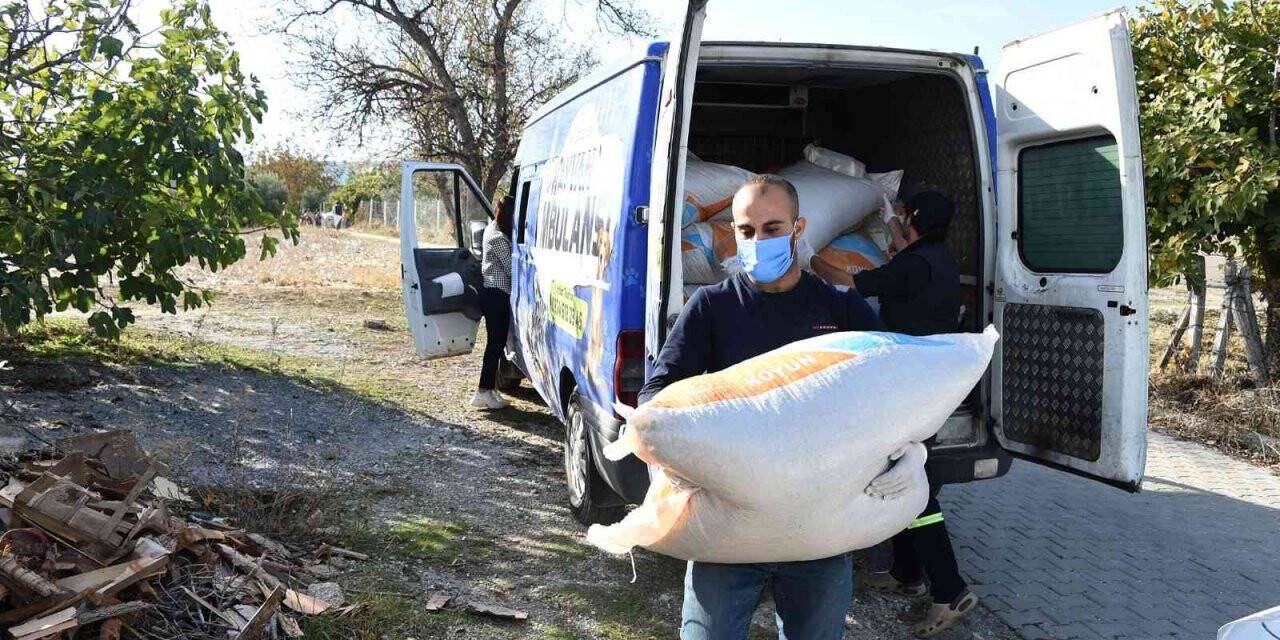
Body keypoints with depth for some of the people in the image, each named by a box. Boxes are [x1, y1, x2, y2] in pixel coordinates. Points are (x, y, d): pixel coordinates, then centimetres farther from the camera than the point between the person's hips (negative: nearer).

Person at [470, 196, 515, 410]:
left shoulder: (493, 229, 14)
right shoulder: (498, 238, -17)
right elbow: (510, 268, -15)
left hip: (492, 292, 10)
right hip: (496, 294, -10)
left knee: (496, 342, 13)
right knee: (496, 342, -6)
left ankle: (488, 389, 18)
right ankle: (484, 392, -4)